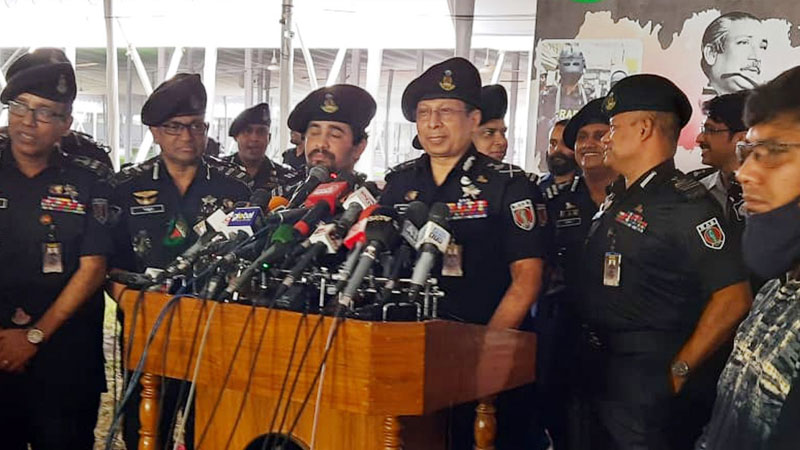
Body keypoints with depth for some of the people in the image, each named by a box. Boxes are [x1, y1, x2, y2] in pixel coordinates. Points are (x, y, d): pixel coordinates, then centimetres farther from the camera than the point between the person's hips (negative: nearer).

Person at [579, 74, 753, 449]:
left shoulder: (686, 203, -16)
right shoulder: (618, 196, 10)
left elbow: (733, 298, -20)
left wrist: (678, 372, -17)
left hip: (647, 387, -8)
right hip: (598, 372, 8)